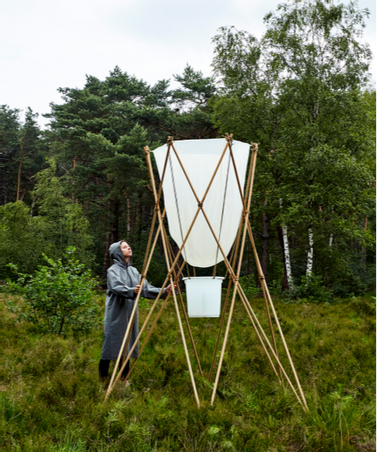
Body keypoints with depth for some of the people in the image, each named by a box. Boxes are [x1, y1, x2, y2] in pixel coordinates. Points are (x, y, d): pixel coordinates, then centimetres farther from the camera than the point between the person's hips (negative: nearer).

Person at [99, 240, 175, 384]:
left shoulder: (133, 271, 13)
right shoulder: (113, 270, -6)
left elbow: (146, 288, 8)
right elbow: (117, 288, -23)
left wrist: (163, 291, -5)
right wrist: (132, 291, -42)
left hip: (130, 314, 6)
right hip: (116, 315, -6)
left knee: (127, 345, 8)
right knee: (112, 344, -2)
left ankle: (124, 378, 18)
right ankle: (103, 379, 12)